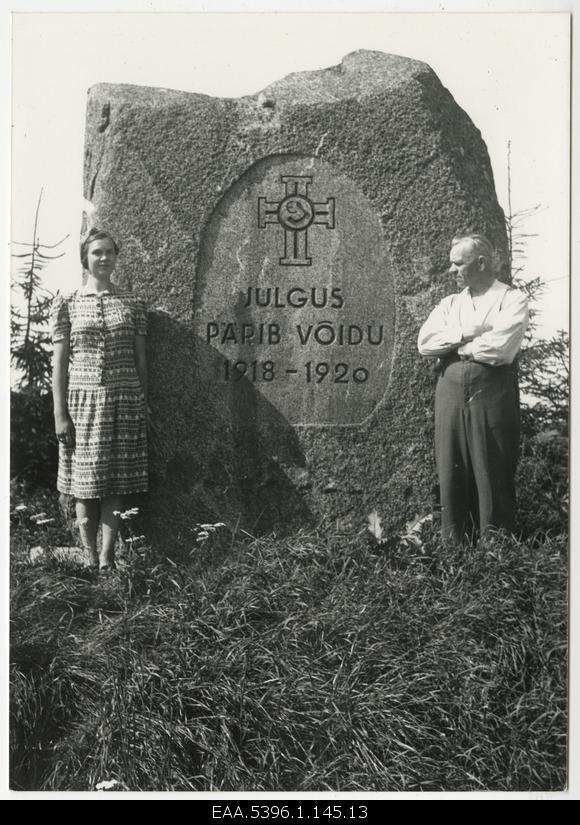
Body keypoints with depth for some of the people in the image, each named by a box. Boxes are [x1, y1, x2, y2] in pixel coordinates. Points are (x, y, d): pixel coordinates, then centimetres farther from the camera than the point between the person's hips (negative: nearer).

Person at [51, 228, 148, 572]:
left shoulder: (133, 304, 7)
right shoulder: (67, 303, 4)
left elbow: (140, 359, 9)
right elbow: (59, 360, 2)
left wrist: (144, 407, 6)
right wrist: (59, 412, -4)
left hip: (124, 401, 1)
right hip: (82, 399, -1)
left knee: (115, 482, 1)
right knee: (85, 482, 2)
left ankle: (107, 560, 7)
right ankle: (89, 559, 13)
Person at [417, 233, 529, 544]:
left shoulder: (512, 299, 2)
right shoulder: (449, 304, 17)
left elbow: (500, 348, -14)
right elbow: (424, 343, 2)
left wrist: (453, 346, -1)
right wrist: (468, 333, -9)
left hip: (492, 393, -4)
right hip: (450, 393, 5)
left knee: (493, 476, 0)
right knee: (451, 475, 5)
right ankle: (454, 546, 15)